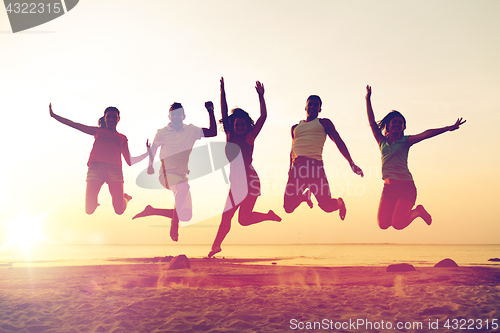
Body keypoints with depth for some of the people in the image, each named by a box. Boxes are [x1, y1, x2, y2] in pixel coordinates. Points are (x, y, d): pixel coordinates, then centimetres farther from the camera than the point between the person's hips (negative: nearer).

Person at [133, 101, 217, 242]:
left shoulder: (191, 131, 7)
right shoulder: (162, 132, 4)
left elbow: (213, 132, 2)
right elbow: (152, 149, 19)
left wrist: (211, 112, -4)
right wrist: (150, 165, 9)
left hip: (182, 175, 4)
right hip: (167, 173, -4)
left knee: (186, 216, 2)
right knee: (183, 187, -39)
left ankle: (151, 211, 19)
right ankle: (174, 227, -26)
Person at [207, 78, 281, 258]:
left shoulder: (249, 138, -3)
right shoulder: (230, 137, 8)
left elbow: (263, 116, -8)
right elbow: (224, 114, 11)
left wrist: (261, 96, -11)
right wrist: (222, 91, 11)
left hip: (249, 180, -5)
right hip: (236, 181, 5)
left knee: (244, 219, -7)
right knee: (226, 216, 3)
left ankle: (270, 216, 17)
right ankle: (216, 246, 15)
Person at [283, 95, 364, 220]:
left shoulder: (324, 123, 16)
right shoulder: (295, 127, 26)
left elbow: (339, 142, 9)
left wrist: (351, 163, 0)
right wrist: (291, 167, 18)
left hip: (315, 165, -3)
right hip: (297, 167, 3)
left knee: (327, 206, -12)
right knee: (288, 208, -6)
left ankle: (339, 203, 26)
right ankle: (304, 195, 28)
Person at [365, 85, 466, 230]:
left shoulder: (405, 141, 4)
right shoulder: (382, 141, 10)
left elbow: (426, 134, -9)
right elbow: (372, 123, 4)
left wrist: (448, 128, -20)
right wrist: (368, 100, 0)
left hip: (406, 187, -3)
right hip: (389, 187, 3)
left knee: (397, 225, -14)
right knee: (383, 224, -7)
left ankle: (418, 211, 17)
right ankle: (402, 212, 23)